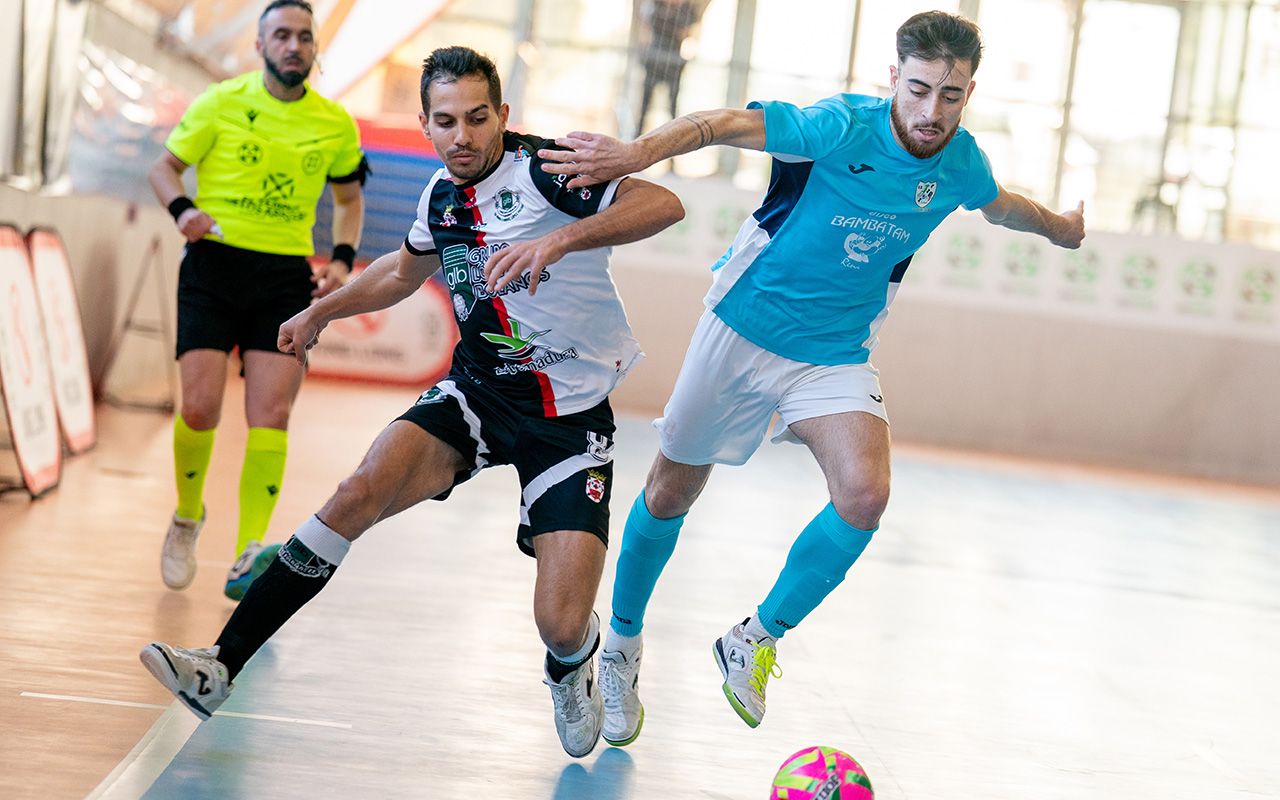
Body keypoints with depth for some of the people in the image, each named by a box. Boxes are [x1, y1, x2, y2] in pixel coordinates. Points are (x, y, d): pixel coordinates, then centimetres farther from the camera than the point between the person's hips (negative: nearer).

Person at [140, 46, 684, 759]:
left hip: (571, 414, -5)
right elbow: (404, 270, 27)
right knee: (366, 489, -21)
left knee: (562, 624, -15)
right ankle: (222, 667, -17)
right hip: (478, 390, 5)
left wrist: (562, 238, -41)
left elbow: (664, 204, -30)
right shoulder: (442, 194, 4)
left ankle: (572, 671, 25)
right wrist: (321, 312, 34)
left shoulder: (545, 170, -16)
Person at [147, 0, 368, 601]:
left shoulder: (335, 123, 7)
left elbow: (349, 197, 21)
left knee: (271, 417, -10)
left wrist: (343, 258, 5)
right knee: (200, 409, -10)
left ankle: (248, 558, -10)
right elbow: (164, 167, 8)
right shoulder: (221, 103, 0)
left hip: (287, 277, 2)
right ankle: (187, 519, 19)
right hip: (214, 264, -1)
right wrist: (182, 209, -13)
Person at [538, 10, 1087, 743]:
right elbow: (725, 125, -29)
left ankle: (757, 640, -1)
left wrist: (1060, 227, 37)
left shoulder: (961, 162, -5)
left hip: (837, 355, 3)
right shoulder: (843, 127, -22)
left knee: (865, 494, -23)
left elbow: (1000, 204, 19)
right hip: (744, 329, -3)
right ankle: (622, 644, 35)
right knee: (671, 494, 10)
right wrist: (638, 152, -46)